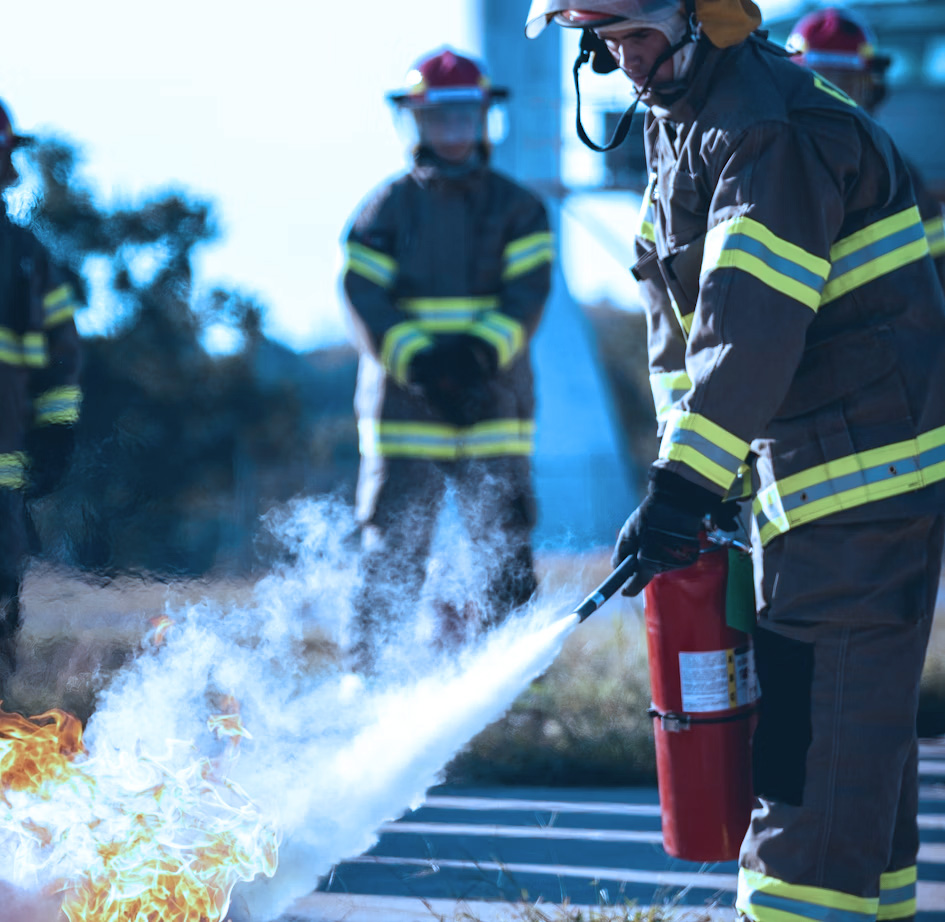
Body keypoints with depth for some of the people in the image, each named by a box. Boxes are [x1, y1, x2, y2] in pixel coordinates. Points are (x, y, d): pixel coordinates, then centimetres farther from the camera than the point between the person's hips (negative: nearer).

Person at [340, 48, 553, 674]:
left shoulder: (518, 210, 10)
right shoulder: (385, 211, 7)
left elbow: (527, 295, -2)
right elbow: (366, 302, -4)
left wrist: (481, 352, -21)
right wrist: (418, 363, -20)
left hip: (495, 412, 1)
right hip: (403, 414, -1)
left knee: (511, 570, -3)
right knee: (391, 565, -3)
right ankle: (365, 678, 9)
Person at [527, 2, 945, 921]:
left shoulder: (775, 130, -21)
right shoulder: (675, 127, 13)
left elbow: (753, 323, -28)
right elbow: (685, 322, 18)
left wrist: (684, 484, -29)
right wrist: (690, 468, 9)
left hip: (869, 465, -10)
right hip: (798, 466, 10)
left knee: (824, 717, -12)